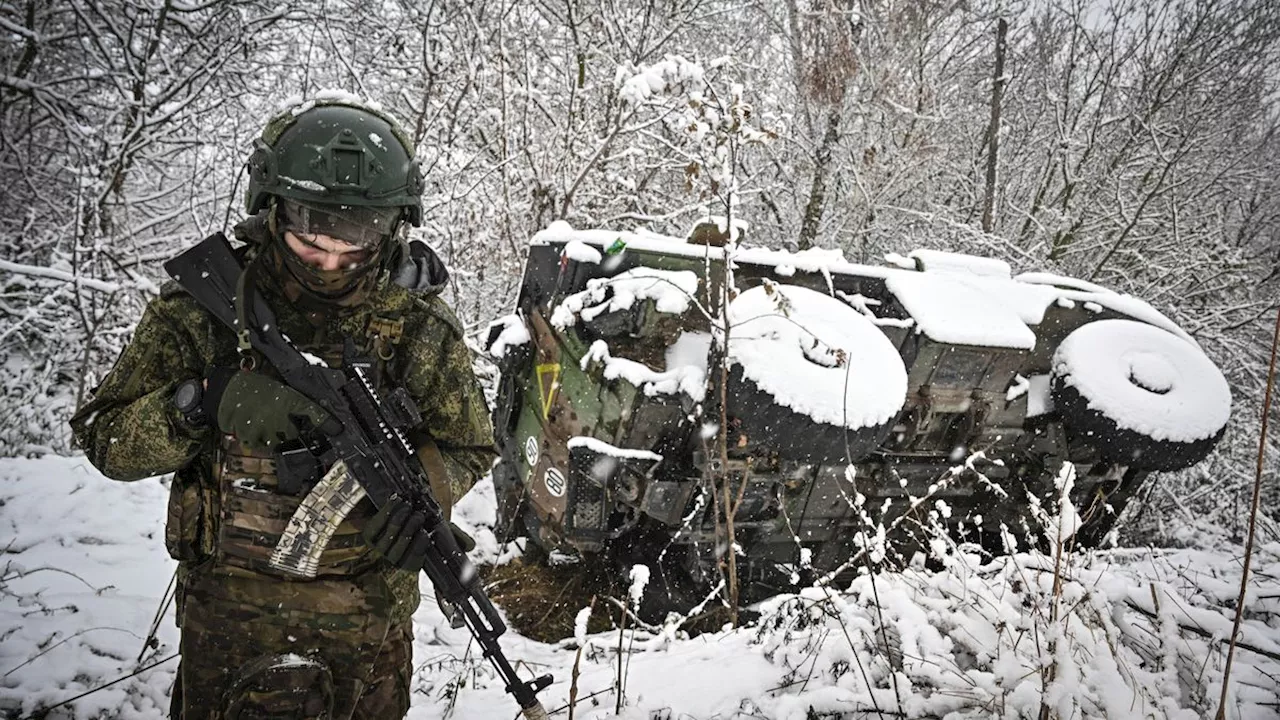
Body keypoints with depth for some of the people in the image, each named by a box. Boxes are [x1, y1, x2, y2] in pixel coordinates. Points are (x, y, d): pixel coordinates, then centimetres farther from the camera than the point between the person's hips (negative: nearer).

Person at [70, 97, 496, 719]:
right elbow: (104, 439, -9)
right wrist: (207, 403, -29)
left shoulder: (418, 325, -8)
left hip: (371, 621, 1)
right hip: (231, 617, -1)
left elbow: (466, 447, 2)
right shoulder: (203, 306, -11)